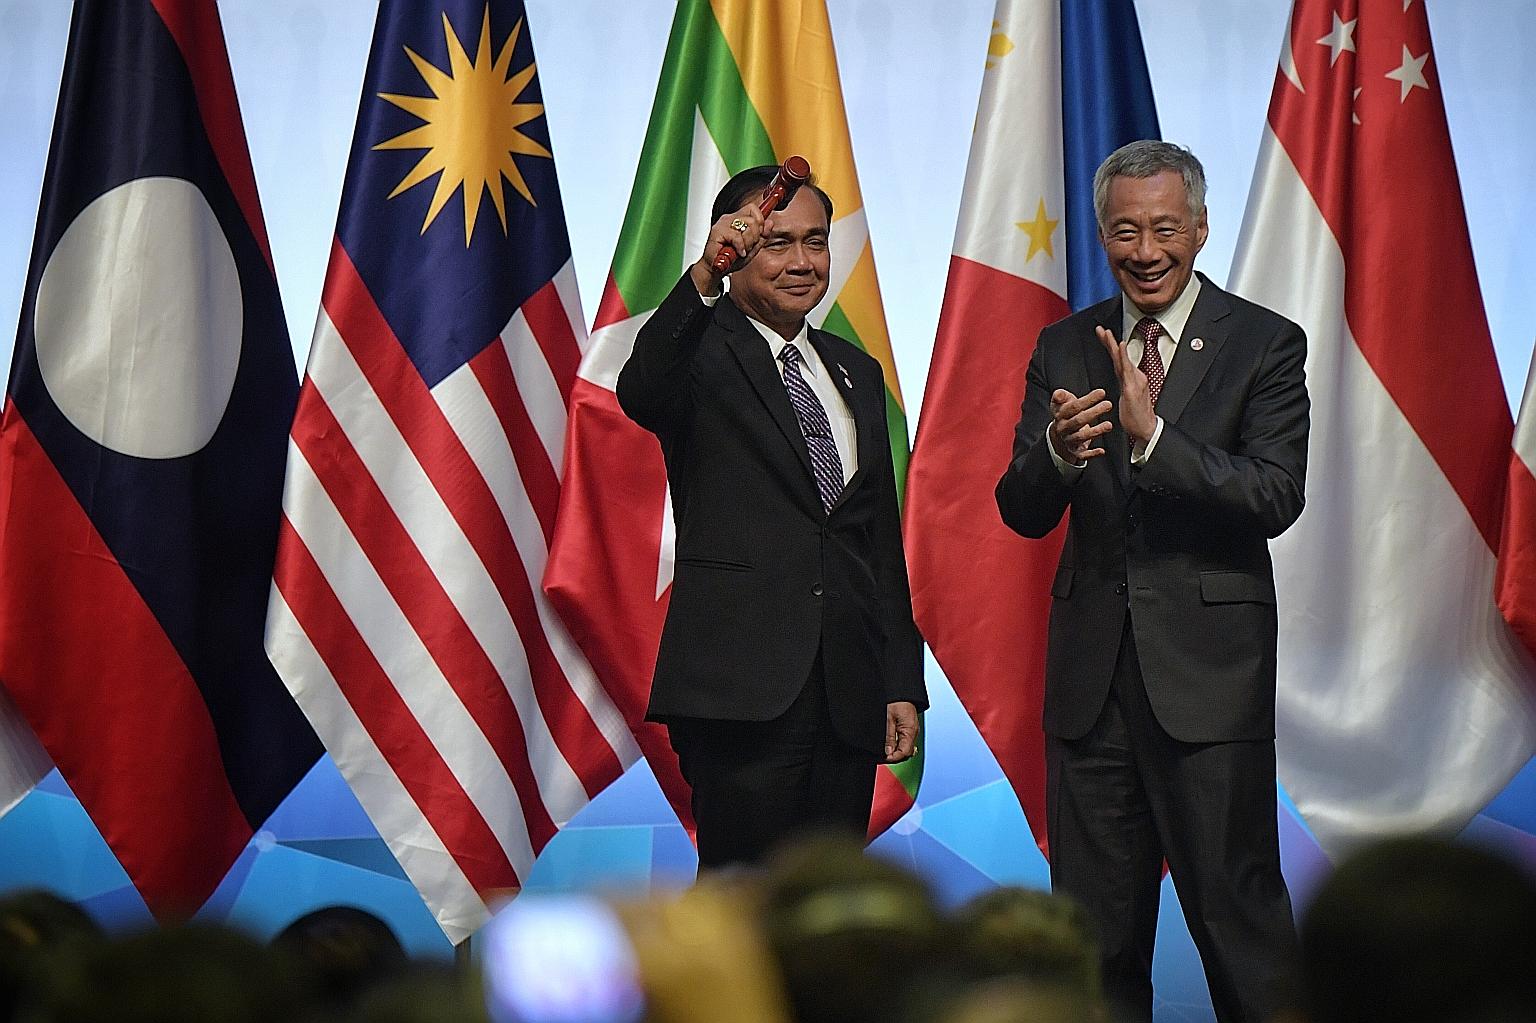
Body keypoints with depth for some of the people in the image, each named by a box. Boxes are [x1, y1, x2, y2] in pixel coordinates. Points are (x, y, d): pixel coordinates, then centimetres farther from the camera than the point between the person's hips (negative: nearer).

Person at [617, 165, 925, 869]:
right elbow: (641, 394, -26)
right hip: (743, 692, -6)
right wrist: (704, 276, -39)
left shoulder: (855, 373, 20)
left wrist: (903, 683, 15)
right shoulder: (700, 353, 0)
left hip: (849, 696, 6)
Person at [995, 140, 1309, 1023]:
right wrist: (1056, 452, -21)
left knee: (1237, 907, -1)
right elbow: (1024, 514, 1)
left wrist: (1152, 436, -26)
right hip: (1091, 666, 4)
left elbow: (1275, 500, -15)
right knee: (1095, 921, 12)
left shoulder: (1265, 344, -3)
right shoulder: (1065, 348, 8)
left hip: (1209, 667, -4)